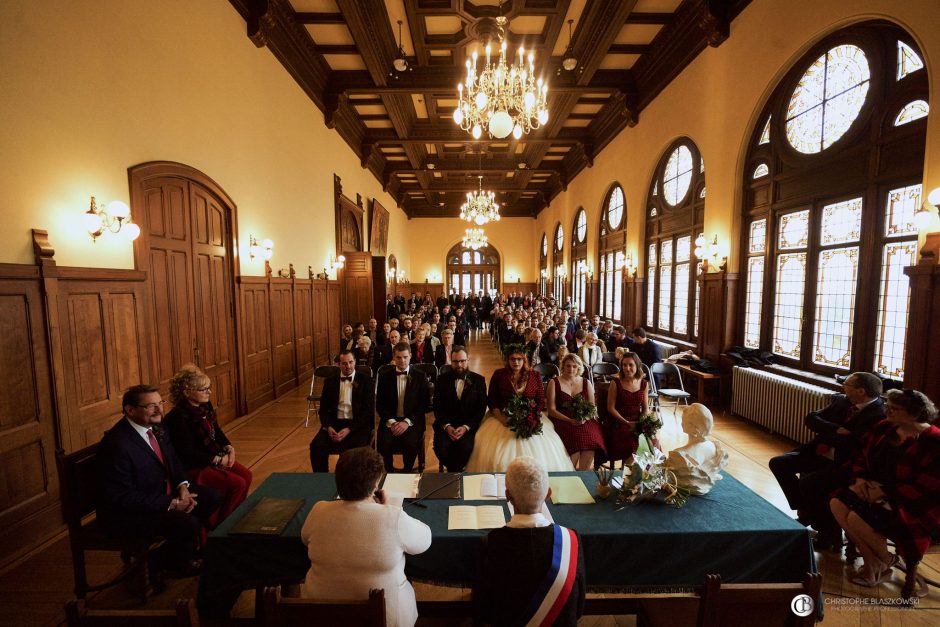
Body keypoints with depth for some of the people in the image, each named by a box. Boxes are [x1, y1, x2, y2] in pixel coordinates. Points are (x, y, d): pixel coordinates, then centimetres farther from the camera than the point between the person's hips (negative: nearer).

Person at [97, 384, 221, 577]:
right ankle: (160, 561, 9)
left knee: (210, 497, 2)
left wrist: (183, 486, -8)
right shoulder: (117, 444, -27)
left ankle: (187, 547, 21)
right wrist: (172, 504, -24)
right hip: (127, 513, -8)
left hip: (163, 492, 9)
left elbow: (172, 460, 10)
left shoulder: (156, 426, -3)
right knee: (188, 524, -24)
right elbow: (123, 497, -25)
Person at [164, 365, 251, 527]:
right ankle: (215, 524, 7)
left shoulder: (205, 406, 2)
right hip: (193, 467, -8)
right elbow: (189, 454, -23)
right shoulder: (178, 417, -23)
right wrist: (218, 460, -19)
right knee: (237, 484, -16)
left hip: (214, 457, 8)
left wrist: (229, 447, -3)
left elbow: (217, 431, 14)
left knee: (246, 475, -3)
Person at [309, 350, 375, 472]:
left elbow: (368, 410, -4)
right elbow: (323, 409, 10)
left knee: (356, 450, -30)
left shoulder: (365, 381, 1)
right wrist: (328, 427, -10)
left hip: (358, 424, -3)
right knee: (316, 446, -21)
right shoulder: (330, 382, 12)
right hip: (335, 422, 3)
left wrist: (349, 429, -15)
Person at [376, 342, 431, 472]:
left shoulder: (420, 376, 2)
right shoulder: (384, 376, 6)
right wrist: (391, 422, -11)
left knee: (411, 444, -29)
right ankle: (389, 471, 3)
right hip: (390, 420, 1)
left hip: (412, 421, -1)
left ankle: (407, 471, 1)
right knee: (383, 444, -27)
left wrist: (408, 422, -13)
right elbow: (379, 404, 6)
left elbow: (425, 404, -1)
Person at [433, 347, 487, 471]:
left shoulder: (478, 380, 3)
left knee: (465, 447, -29)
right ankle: (455, 471, 5)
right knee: (440, 447, -25)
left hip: (469, 425, -1)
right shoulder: (442, 379, 6)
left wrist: (466, 427, -13)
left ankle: (454, 471, 1)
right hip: (445, 424, 1)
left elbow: (481, 408, 0)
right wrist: (447, 426, -13)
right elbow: (437, 407, 3)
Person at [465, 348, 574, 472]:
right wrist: (501, 418, -11)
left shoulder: (535, 376, 7)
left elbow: (541, 401, 6)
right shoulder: (499, 375, 4)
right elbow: (491, 400, 4)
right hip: (504, 418, -1)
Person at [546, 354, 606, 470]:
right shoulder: (554, 383, 5)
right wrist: (570, 420, -13)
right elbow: (551, 409, -1)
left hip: (585, 421, 3)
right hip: (562, 421, -2)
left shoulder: (586, 383, 15)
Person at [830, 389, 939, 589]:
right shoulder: (885, 427, 4)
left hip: (908, 501, -6)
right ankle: (872, 563, -1)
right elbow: (861, 453, 11)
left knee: (857, 518, -24)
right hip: (876, 487, 6)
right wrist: (860, 478, -4)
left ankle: (886, 561, 9)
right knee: (838, 503, -17)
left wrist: (885, 492, -21)